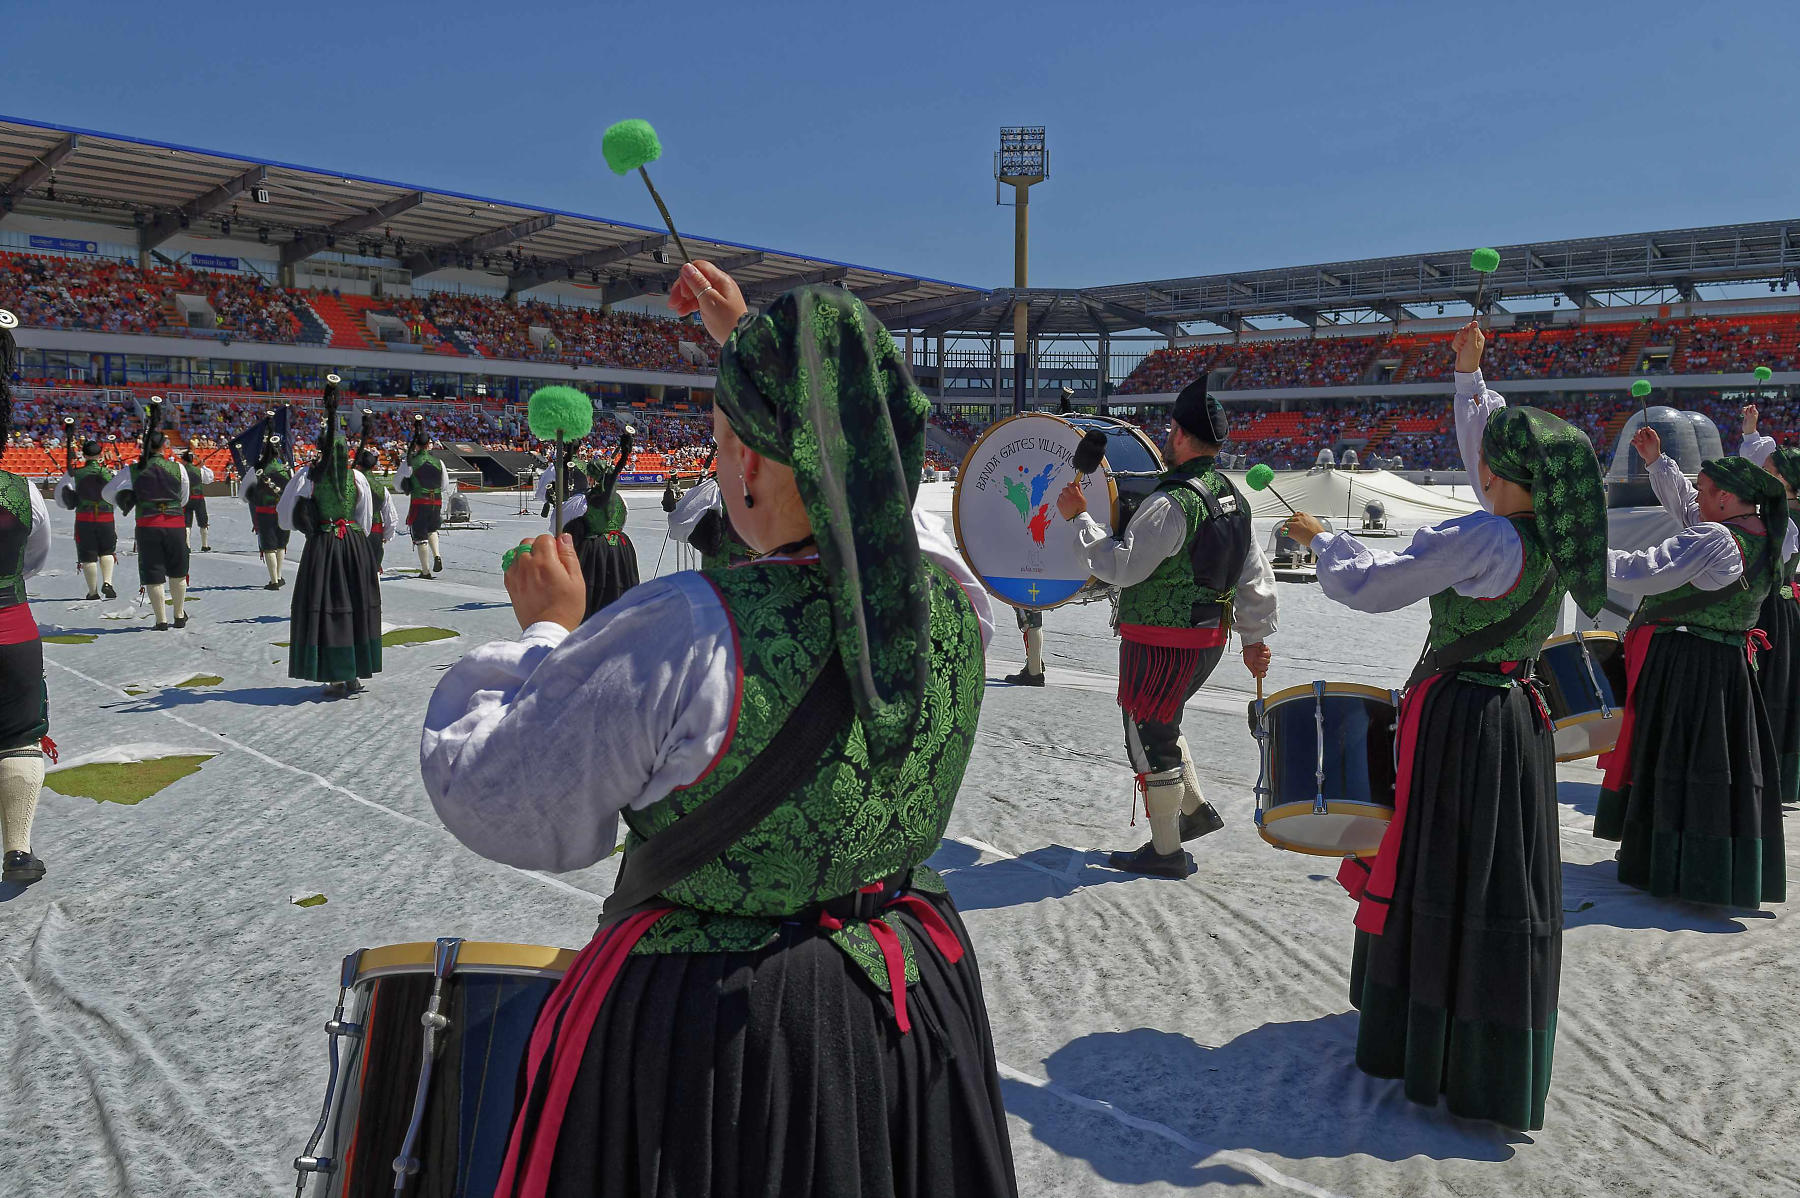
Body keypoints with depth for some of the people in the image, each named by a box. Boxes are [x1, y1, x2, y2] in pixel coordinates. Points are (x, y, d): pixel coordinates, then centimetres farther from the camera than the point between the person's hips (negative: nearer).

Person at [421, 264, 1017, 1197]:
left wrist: (549, 632, -1)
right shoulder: (953, 601, -11)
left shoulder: (684, 636, -29)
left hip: (703, 1030, -5)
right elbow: (857, 474, 11)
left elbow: (488, 794, -15)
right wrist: (750, 344, 20)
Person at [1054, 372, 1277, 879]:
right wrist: (1256, 637, 19)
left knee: (1151, 741, 4)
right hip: (1208, 636, 9)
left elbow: (1121, 566, -22)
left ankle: (1166, 851, 14)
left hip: (1162, 642, -9)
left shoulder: (1172, 503, -22)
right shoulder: (1232, 496, 7)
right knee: (1161, 724, 27)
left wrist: (1079, 517, -14)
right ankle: (1196, 808, 31)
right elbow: (1255, 575, 12)